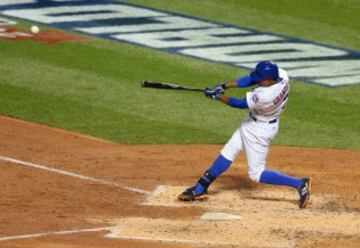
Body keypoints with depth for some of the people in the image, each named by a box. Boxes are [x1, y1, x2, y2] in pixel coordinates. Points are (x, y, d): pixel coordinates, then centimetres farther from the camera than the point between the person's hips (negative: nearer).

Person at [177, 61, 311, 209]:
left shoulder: (265, 96, -38)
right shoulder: (281, 75, -17)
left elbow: (240, 104, -22)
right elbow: (251, 79, -6)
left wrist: (217, 96, -10)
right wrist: (224, 86, -11)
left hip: (260, 129, -9)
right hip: (252, 123, 9)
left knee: (256, 173, 1)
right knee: (227, 153, 16)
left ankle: (299, 184, 2)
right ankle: (200, 188, 26)